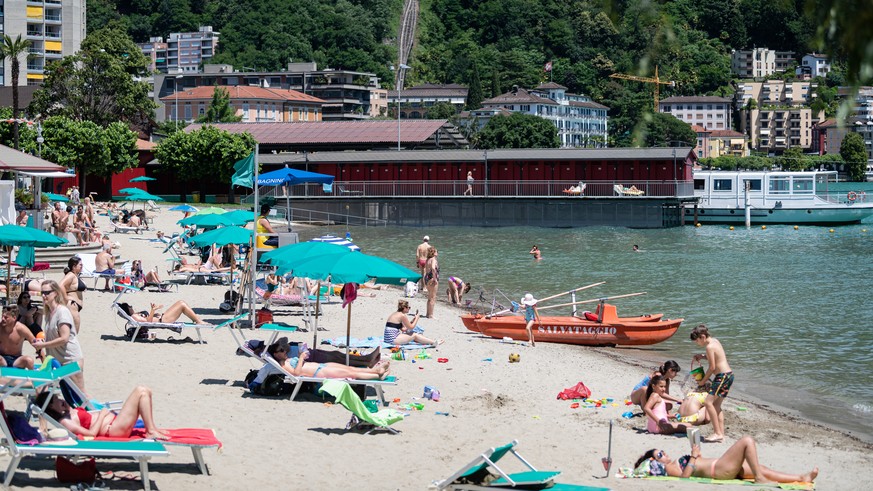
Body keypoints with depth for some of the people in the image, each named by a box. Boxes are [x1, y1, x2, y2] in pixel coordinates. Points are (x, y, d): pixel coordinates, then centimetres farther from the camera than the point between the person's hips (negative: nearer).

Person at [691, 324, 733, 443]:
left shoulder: (709, 347, -15)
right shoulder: (714, 341, 14)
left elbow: (712, 367, -15)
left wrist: (703, 380, -3)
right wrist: (702, 356, 13)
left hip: (723, 376, -10)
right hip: (728, 375, 10)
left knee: (709, 402, -14)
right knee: (716, 405, 12)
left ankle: (717, 433, -16)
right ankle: (721, 434, 10)